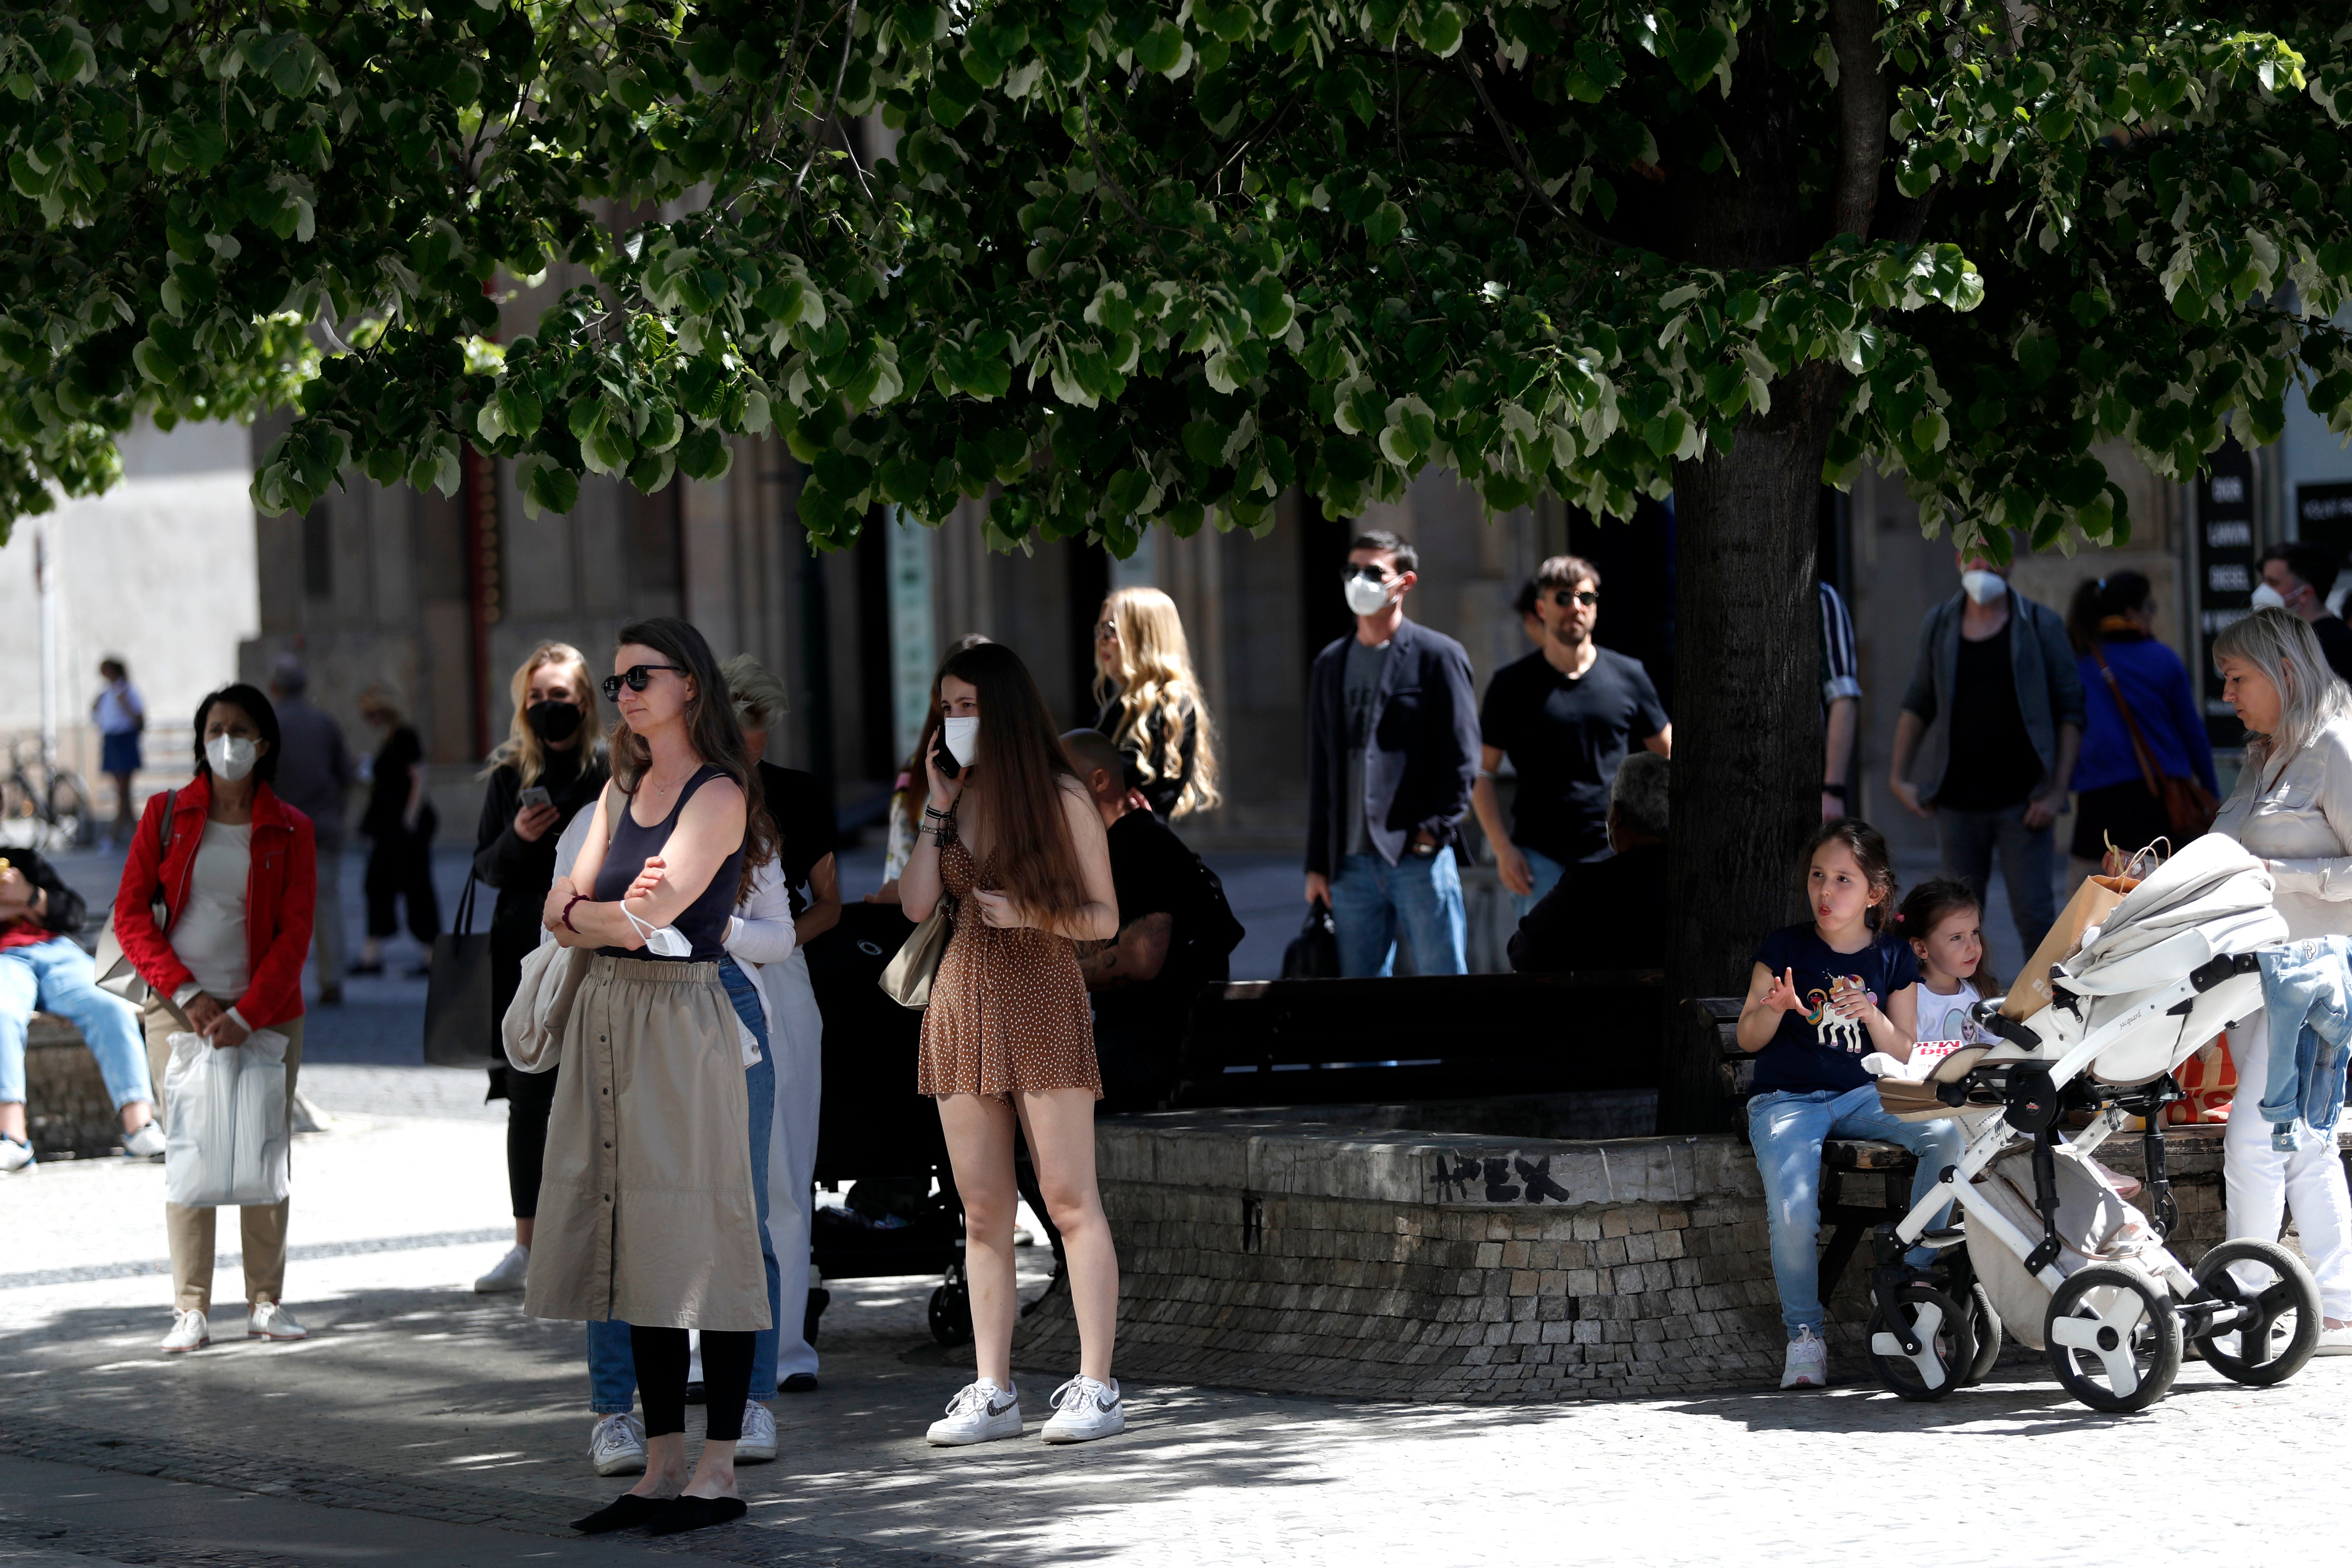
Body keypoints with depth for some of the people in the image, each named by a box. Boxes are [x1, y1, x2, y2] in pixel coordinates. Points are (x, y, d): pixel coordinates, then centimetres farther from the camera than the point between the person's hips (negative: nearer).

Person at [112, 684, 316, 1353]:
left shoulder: (290, 831, 3)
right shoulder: (167, 815, 4)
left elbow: (295, 936, -2)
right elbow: (131, 915, 1)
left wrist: (245, 1016, -13)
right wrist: (187, 994, -9)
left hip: (265, 1014, 1)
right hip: (180, 1009, 0)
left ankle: (267, 1303, 8)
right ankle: (191, 1311, -4)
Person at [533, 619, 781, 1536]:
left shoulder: (720, 795, -7)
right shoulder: (623, 790, 17)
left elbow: (650, 914, -15)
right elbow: (561, 913, 10)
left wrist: (584, 912, 3)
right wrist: (613, 913, -10)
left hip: (685, 1020, -8)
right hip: (609, 1016, 8)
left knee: (700, 1245, -6)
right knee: (639, 1251, 6)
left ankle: (719, 1474, -2)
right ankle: (661, 1470, 10)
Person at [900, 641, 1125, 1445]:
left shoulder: (1062, 799, -1)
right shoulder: (954, 798, 12)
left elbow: (1105, 918, -1)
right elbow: (917, 905, 1)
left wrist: (1032, 914, -16)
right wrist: (938, 808, -1)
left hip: (1043, 1003, -5)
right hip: (963, 1003, 5)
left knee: (1069, 1198, -8)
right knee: (983, 1209, 5)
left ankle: (1096, 1387, -7)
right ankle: (991, 1392, 7)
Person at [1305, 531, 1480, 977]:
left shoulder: (1437, 655, 0)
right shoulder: (1330, 664, 16)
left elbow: (1462, 758, -2)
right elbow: (1321, 771, 16)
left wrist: (1434, 829, -12)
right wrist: (1318, 864, 12)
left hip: (1420, 857, -5)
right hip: (1351, 862, 5)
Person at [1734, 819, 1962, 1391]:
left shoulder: (1893, 957, 5)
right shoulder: (1786, 948, 0)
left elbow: (1905, 1056, 5)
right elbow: (1749, 1040, 1)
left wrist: (1873, 1017, -15)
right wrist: (1775, 1008, -21)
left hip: (1863, 1096, 2)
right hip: (1787, 1101, -2)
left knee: (1948, 1136, -26)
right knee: (1793, 1216, -28)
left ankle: (1914, 1273, -10)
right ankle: (1804, 1337, -5)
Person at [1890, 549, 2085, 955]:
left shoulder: (2040, 625, 0)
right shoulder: (1939, 626, 8)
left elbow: (2070, 713, -1)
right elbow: (1917, 705, 16)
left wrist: (2057, 791, -9)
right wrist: (1899, 777, 5)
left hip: (2021, 800, -3)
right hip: (1958, 803, 3)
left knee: (2035, 917, -6)